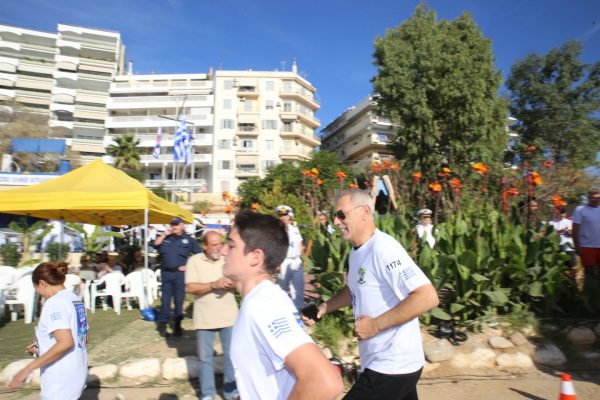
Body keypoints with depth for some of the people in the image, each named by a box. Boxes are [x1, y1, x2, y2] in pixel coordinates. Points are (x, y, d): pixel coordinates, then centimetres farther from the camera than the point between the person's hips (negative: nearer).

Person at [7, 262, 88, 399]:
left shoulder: (54, 302, -16)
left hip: (61, 380, -8)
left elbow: (65, 343, -26)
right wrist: (42, 346, 20)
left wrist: (28, 369, -20)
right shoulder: (75, 300, 9)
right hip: (77, 374, 8)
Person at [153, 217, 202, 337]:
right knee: (165, 299, 7)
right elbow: (155, 245, -1)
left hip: (180, 273, -2)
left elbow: (199, 255, 0)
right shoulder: (166, 238, 12)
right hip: (166, 273, 2)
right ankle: (162, 323, 16)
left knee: (179, 299, 2)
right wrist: (164, 234, -7)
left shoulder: (188, 239, 3)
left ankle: (177, 324, 12)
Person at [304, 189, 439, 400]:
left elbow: (428, 297, -29)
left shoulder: (383, 248, -23)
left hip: (392, 366, -8)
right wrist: (323, 308, 8)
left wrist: (375, 325, -24)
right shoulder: (356, 252, 6)